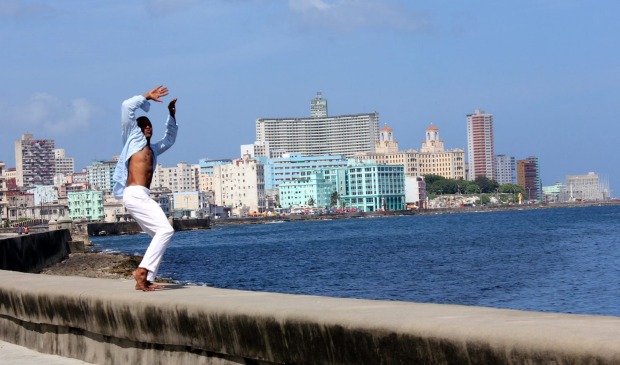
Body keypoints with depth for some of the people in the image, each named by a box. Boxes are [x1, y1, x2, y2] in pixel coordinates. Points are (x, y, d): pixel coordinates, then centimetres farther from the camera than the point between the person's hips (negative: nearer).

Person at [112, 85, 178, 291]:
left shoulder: (152, 149, 29)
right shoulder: (134, 139, 8)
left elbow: (169, 139, 47)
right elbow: (127, 107, -1)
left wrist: (172, 116, 39)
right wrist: (147, 97, 7)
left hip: (142, 197, 9)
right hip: (135, 195, -9)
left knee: (160, 235, 6)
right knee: (165, 230, -19)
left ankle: (145, 280, 2)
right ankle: (143, 269, -23)